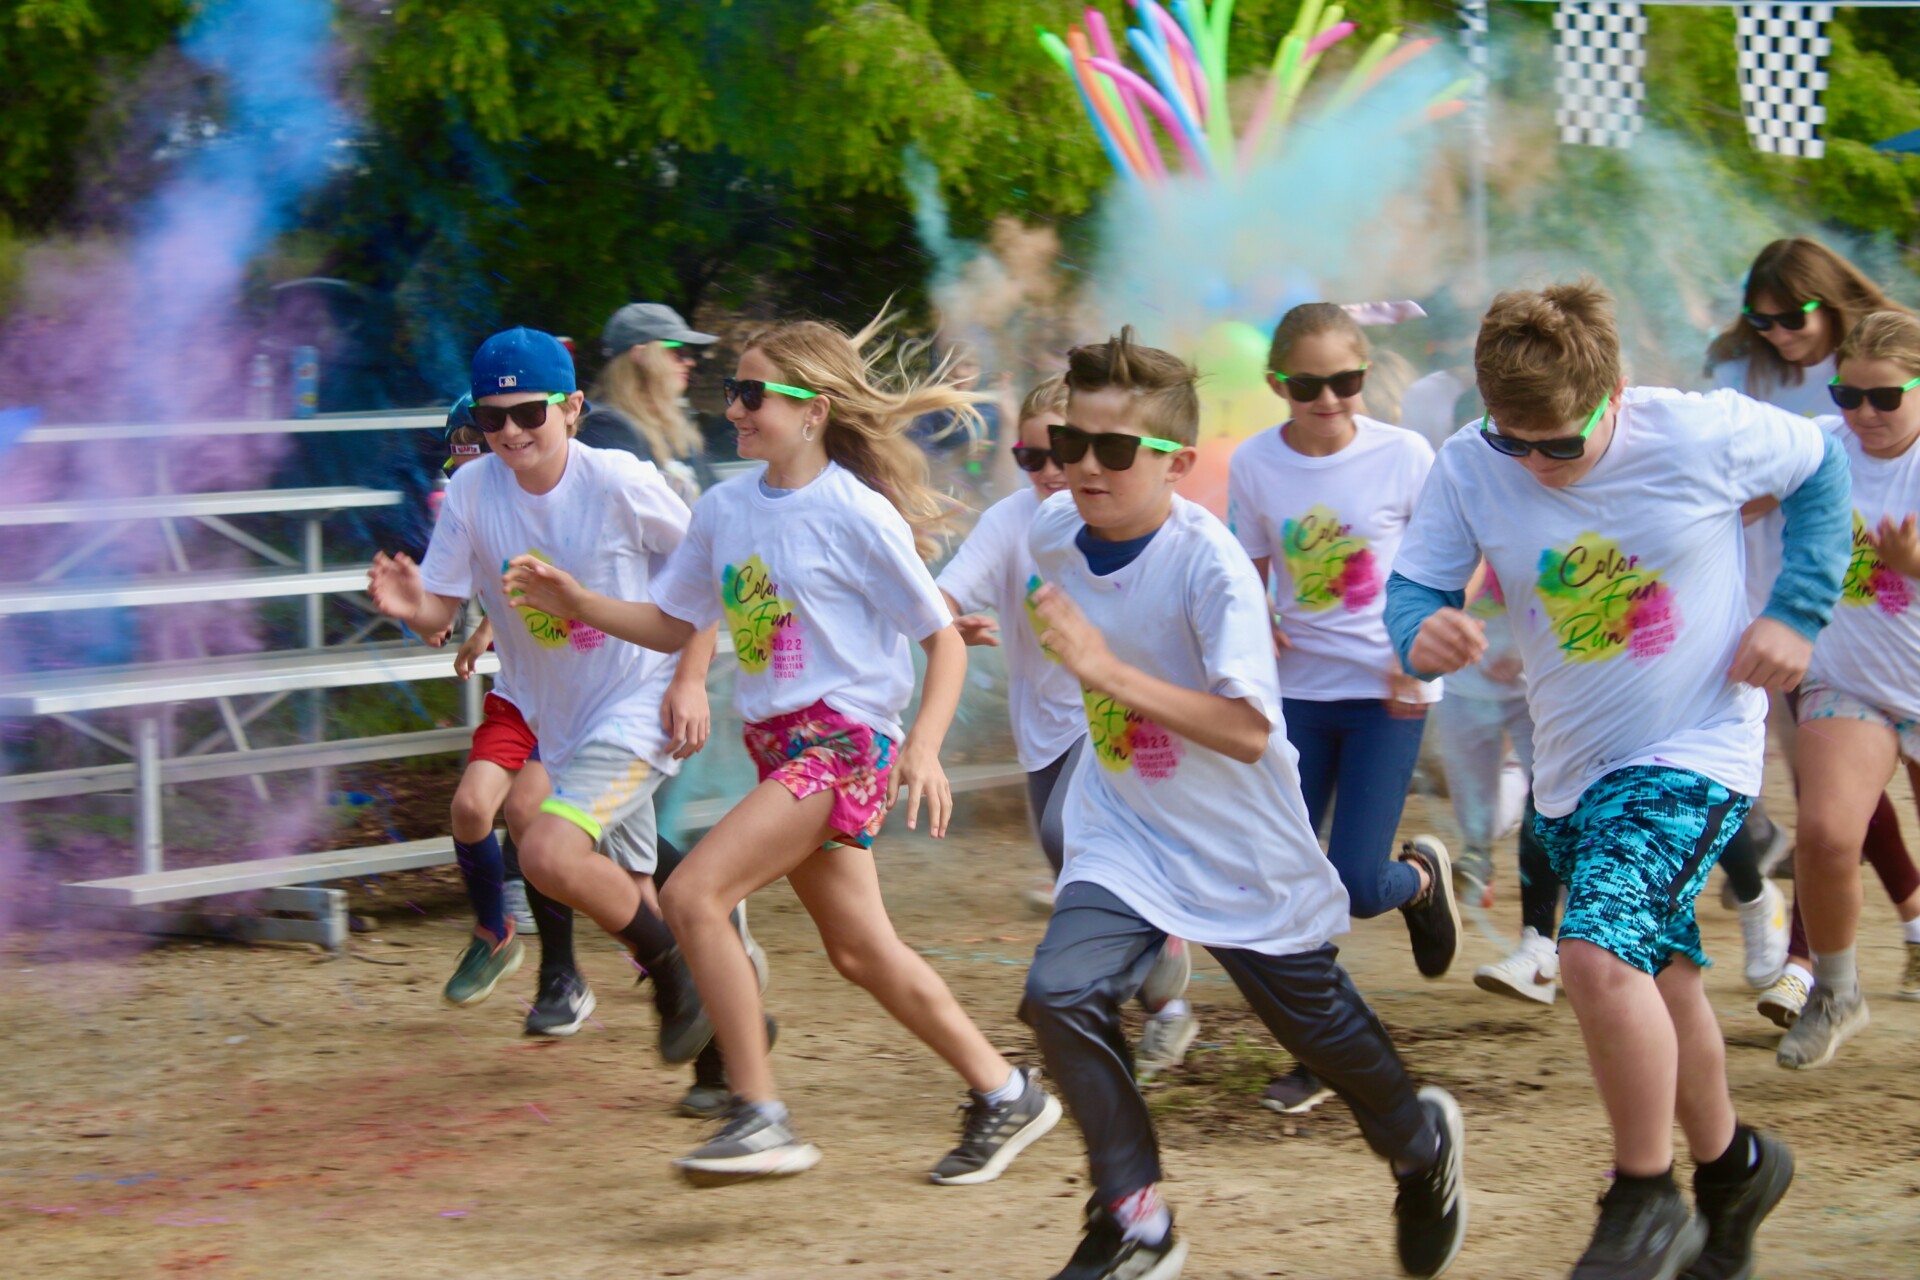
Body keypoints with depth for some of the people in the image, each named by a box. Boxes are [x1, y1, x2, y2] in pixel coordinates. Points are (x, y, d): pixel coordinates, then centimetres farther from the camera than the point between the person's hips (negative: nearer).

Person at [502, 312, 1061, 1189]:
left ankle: (760, 1118, -14)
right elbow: (672, 625, 16)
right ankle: (1004, 1094, 26)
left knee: (693, 894, -19)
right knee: (860, 952, 11)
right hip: (778, 746, 8)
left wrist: (924, 748, -19)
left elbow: (944, 636, -7)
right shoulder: (726, 506, 7)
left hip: (846, 739, -8)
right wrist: (578, 606, 1)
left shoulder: (855, 514, -12)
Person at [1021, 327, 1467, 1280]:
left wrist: (1108, 670, -40)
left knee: (1313, 1022, 13)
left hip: (1242, 847, -4)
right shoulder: (1053, 532, -8)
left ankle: (1422, 1143, 46)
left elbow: (1248, 732, -35)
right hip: (1123, 835, 4)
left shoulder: (1209, 564, -27)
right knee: (1060, 992, -18)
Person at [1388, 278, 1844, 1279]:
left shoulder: (1700, 434, -17)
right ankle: (1732, 1168, 43)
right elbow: (1413, 588, -10)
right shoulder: (1468, 470, -10)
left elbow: (1820, 466, 0)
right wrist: (1422, 633, -34)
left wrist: (1797, 612, -8)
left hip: (1694, 755, -5)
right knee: (1659, 984, 18)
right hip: (1570, 771, 5)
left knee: (1600, 957, -25)